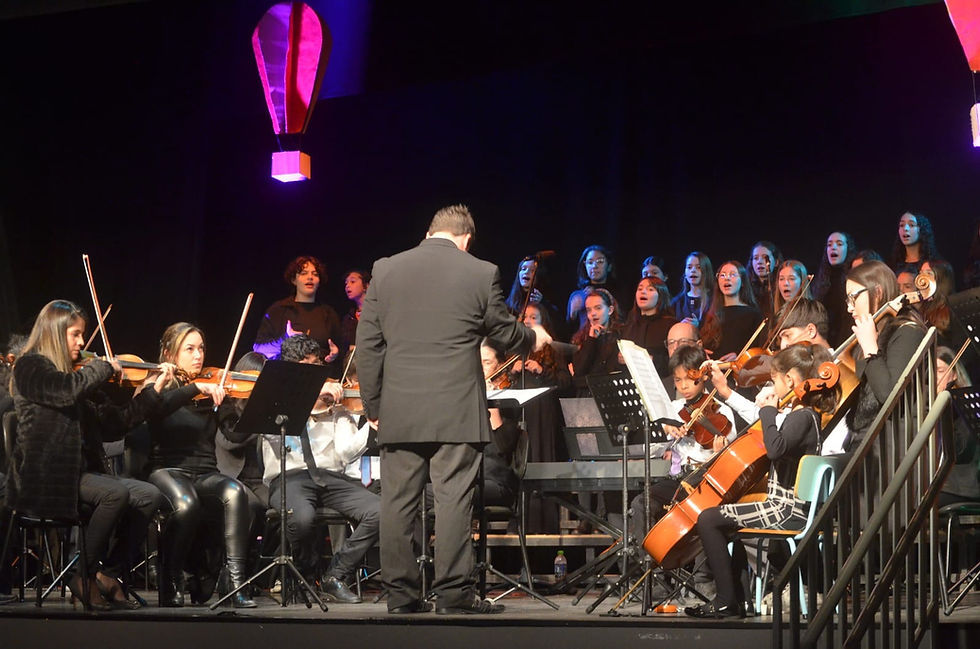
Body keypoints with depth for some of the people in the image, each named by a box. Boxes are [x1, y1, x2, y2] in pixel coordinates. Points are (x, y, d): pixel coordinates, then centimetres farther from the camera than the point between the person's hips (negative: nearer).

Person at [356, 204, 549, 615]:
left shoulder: (385, 270, 6)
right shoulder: (481, 274, -2)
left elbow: (368, 344, 6)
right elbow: (504, 332, 10)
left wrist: (373, 405, 13)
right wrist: (533, 337, 32)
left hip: (398, 411, 3)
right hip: (456, 410, -3)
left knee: (398, 501, 6)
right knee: (453, 500, 0)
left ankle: (399, 593, 10)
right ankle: (453, 592, 0)